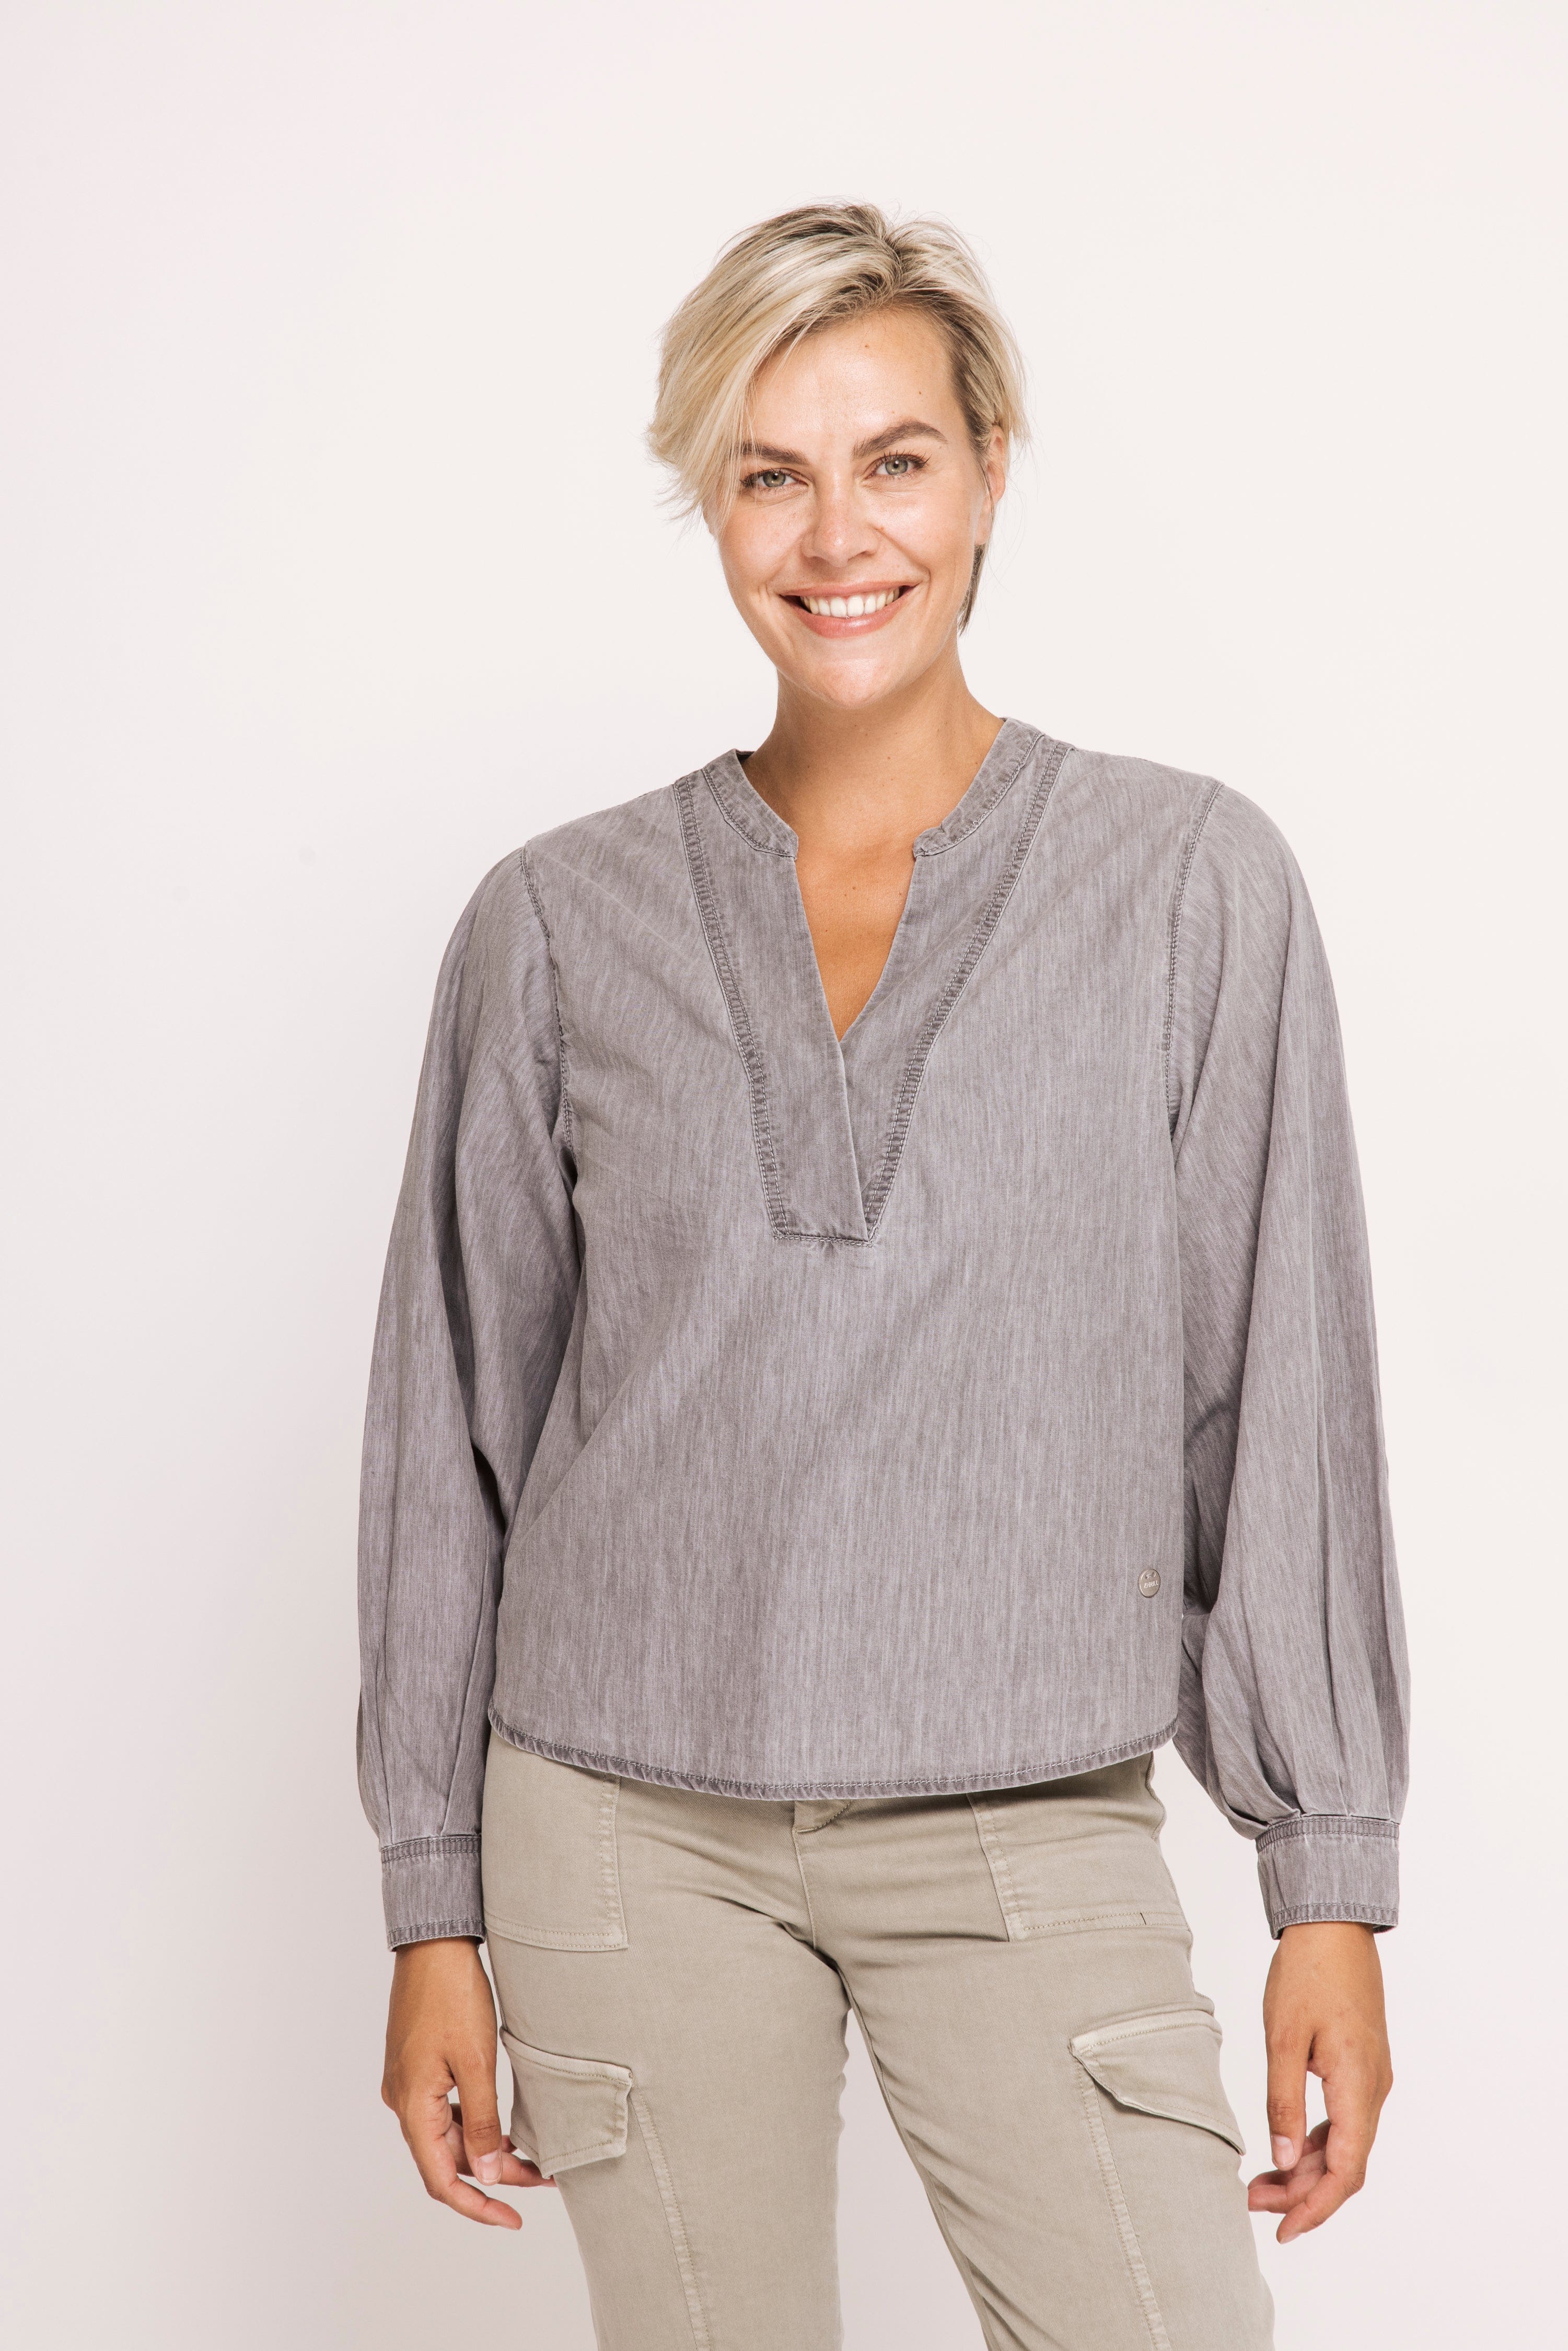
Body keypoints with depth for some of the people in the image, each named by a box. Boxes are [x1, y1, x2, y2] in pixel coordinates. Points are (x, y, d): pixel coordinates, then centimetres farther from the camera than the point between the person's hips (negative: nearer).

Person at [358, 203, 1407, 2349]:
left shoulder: (1193, 884, -2)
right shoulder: (562, 923, 1)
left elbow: (1282, 1396, -1)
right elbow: (460, 1422, 5)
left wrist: (1334, 1883, -2)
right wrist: (435, 1907, 5)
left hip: (1032, 1844, -1)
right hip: (634, 1831, 1)